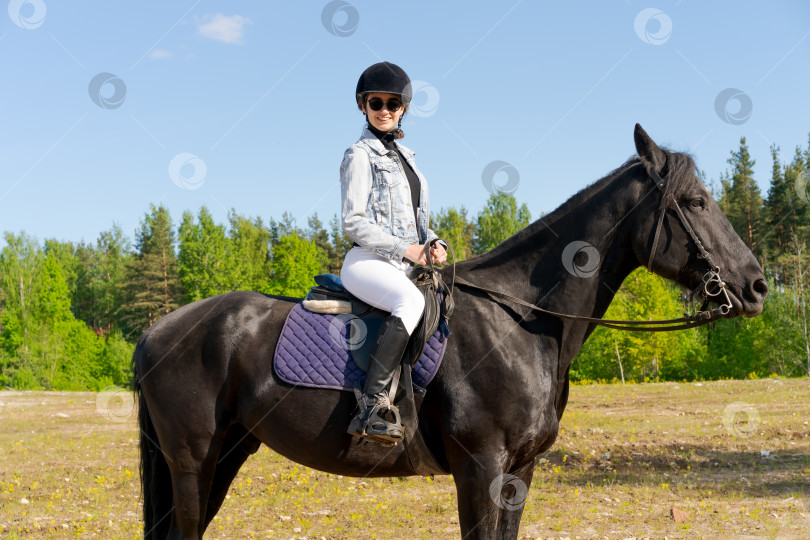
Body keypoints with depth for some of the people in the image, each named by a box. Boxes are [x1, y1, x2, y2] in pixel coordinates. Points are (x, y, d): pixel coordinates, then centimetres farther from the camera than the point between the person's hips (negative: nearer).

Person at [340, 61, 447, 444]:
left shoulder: (405, 156, 22)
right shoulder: (360, 155, -1)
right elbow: (353, 223, -9)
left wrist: (433, 243, 5)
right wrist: (404, 248, -14)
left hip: (408, 265, 9)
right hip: (367, 262, -8)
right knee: (411, 301, -37)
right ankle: (373, 405, -42)